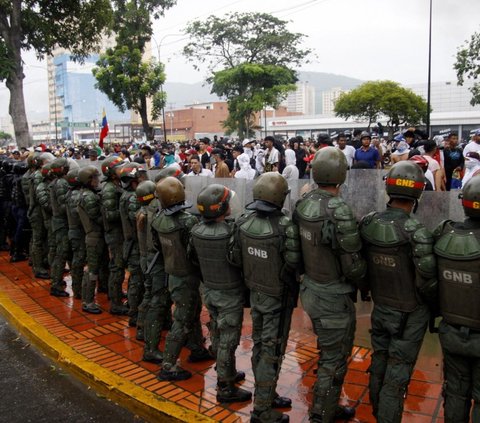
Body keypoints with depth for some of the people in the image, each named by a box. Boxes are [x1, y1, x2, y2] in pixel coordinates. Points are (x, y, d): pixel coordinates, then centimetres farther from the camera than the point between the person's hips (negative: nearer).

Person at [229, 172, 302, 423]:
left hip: (255, 292, 6)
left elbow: (235, 258, 1)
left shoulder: (243, 223, -8)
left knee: (259, 345, 19)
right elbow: (294, 263, -21)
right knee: (272, 352, 6)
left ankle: (266, 395, 37)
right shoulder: (286, 227, -28)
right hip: (278, 297, -6)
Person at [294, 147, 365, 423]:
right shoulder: (340, 212, -26)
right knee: (335, 361, 10)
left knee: (328, 353, 25)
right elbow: (354, 267, -20)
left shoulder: (304, 203, -4)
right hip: (333, 298, -8)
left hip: (310, 289, 8)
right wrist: (359, 277, 1)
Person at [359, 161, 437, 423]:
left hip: (379, 308, 6)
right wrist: (435, 305, 1)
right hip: (409, 315, -6)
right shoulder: (417, 234, -26)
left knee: (378, 362, 23)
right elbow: (427, 282, -20)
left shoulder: (368, 223, -10)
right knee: (397, 373, 9)